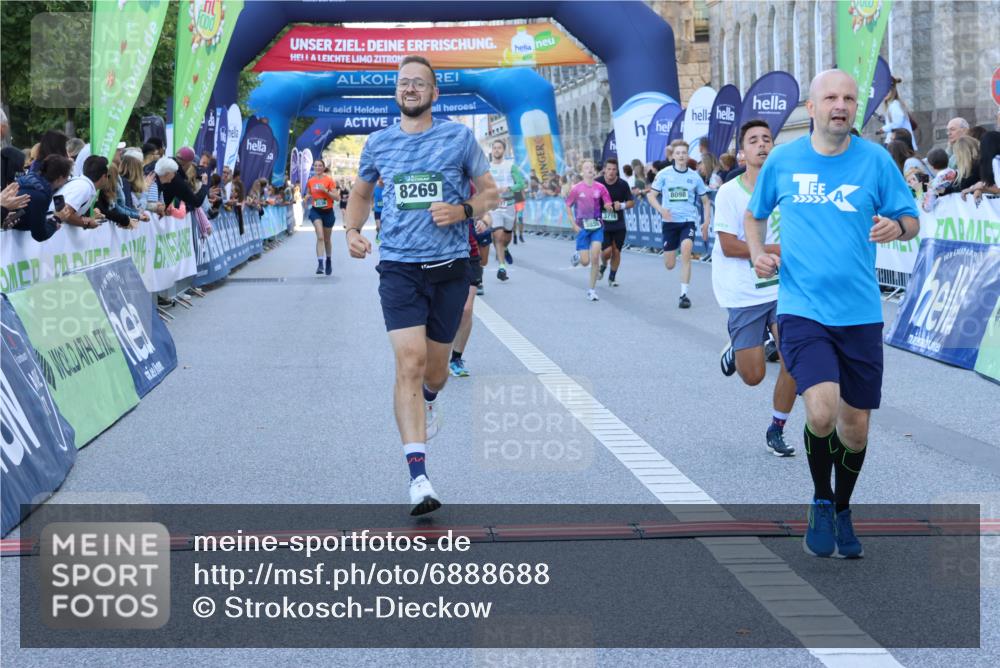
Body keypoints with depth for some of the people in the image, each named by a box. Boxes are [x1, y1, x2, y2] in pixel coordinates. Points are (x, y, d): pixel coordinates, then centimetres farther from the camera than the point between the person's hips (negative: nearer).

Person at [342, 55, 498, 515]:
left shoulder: (458, 137, 1)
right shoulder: (378, 143, 7)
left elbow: (490, 192, 7)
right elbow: (361, 192, 23)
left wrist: (462, 210, -14)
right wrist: (352, 230, 4)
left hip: (450, 266, 0)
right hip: (399, 268, 0)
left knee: (435, 369, 12)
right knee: (409, 362, -16)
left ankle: (429, 401, 53)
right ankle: (418, 476, -21)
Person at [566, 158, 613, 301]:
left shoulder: (600, 187, -1)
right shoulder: (576, 189, -5)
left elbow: (608, 206, 6)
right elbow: (568, 206, 3)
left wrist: (609, 207, -18)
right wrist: (574, 225, -5)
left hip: (597, 226, 1)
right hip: (582, 227, -1)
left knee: (595, 258, -11)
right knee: (585, 261, -4)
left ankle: (592, 290, 2)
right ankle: (577, 256, 35)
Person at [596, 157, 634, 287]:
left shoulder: (623, 184, -5)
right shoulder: (597, 182, -8)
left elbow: (631, 202, 2)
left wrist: (622, 205, -17)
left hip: (619, 224, 1)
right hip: (602, 224, -1)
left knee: (616, 251, 5)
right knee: (607, 251, -13)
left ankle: (612, 277, 24)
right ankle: (603, 265, 21)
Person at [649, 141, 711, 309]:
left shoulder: (694, 176, 2)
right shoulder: (664, 174, -1)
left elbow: (705, 201, 11)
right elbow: (652, 196, 2)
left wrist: (706, 222, 0)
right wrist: (661, 209, -17)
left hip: (688, 221, -1)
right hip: (669, 222, 1)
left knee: (686, 251, -25)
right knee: (669, 265, 4)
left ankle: (684, 294, -17)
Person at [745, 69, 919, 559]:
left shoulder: (876, 160, 0)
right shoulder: (783, 160, 2)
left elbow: (911, 221, 6)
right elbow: (753, 214, 17)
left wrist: (897, 228, -17)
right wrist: (757, 253, -2)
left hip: (860, 313, 2)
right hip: (802, 310, -2)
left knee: (855, 428, 9)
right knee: (822, 411, -22)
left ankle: (842, 512, 36)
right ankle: (820, 502, 6)